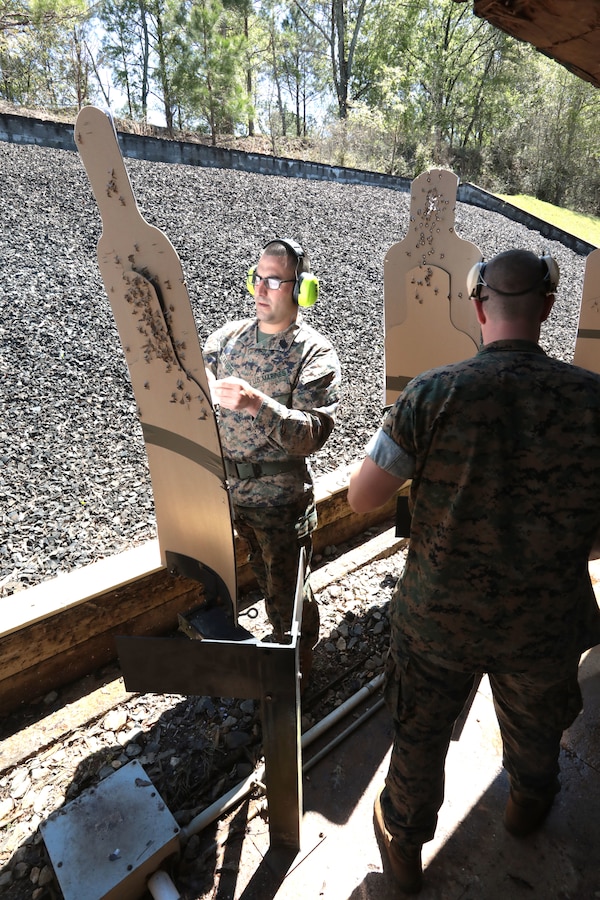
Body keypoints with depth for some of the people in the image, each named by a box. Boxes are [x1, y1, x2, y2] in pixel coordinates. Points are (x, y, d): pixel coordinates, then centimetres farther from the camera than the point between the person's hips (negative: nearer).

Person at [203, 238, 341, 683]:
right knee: (264, 576, 25)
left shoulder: (315, 353, -14)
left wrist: (257, 403, -38)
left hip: (281, 498, -5)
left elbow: (312, 434, -24)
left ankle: (298, 666, 41)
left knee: (288, 590, 13)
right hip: (229, 488, 5)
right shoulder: (230, 336, 3)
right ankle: (281, 641, 52)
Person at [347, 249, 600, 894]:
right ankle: (528, 807, 65)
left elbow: (361, 497, -17)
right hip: (544, 622, 3)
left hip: (438, 615, -2)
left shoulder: (433, 393, -22)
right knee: (535, 732, 33)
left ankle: (404, 845, 50)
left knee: (420, 737, 24)